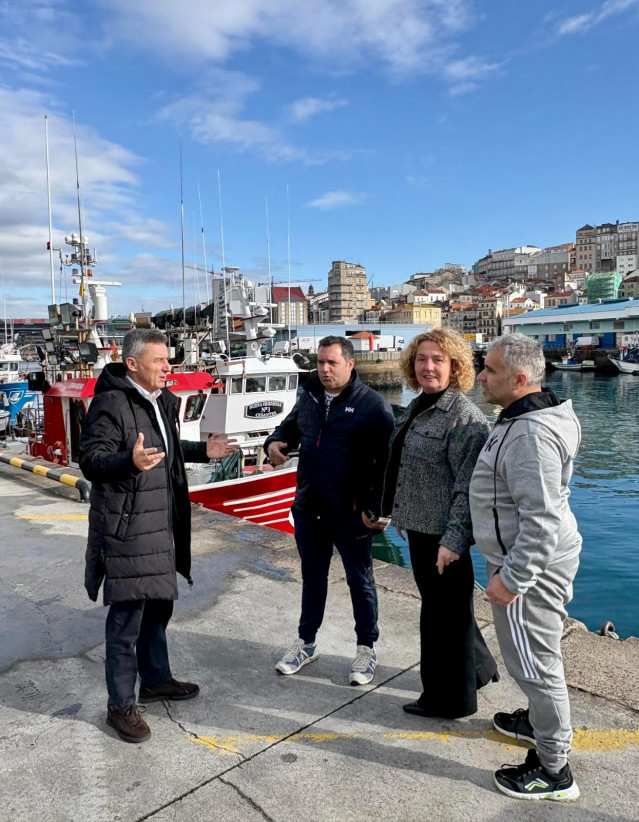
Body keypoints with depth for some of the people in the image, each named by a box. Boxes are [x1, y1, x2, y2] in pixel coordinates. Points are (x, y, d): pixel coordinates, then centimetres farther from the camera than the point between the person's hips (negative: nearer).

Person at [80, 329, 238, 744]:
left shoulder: (163, 401, 12)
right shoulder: (110, 403, -17)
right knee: (127, 616, 0)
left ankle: (156, 679, 39)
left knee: (158, 604, 20)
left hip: (160, 522, 9)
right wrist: (131, 461, -39)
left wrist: (203, 451, 12)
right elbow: (90, 460, -21)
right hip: (125, 526, -9)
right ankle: (121, 705, 17)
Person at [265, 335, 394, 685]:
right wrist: (275, 442, -1)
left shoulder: (373, 404, -12)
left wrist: (376, 508, -18)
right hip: (308, 509, 6)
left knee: (360, 581, 12)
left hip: (351, 513, -5)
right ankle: (306, 643, 38)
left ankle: (366, 649, 30)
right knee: (312, 578, 20)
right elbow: (289, 427, 22)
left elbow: (386, 461, -14)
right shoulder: (309, 398, 6)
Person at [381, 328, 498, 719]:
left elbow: (468, 486, -22)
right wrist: (400, 512, 22)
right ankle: (479, 668, 44)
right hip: (419, 526, 10)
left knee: (445, 611, 6)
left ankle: (450, 699, 26)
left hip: (443, 533, -9)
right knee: (437, 603, 23)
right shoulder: (418, 407, 10)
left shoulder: (464, 416, -18)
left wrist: (454, 540, -24)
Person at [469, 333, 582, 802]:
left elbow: (542, 518, -30)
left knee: (535, 661, 4)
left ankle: (553, 770, 22)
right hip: (540, 559, 11)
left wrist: (512, 577, -24)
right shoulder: (524, 418, 7)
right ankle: (545, 722, 47)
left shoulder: (531, 434, -27)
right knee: (537, 654, 26)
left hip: (532, 565, -11)